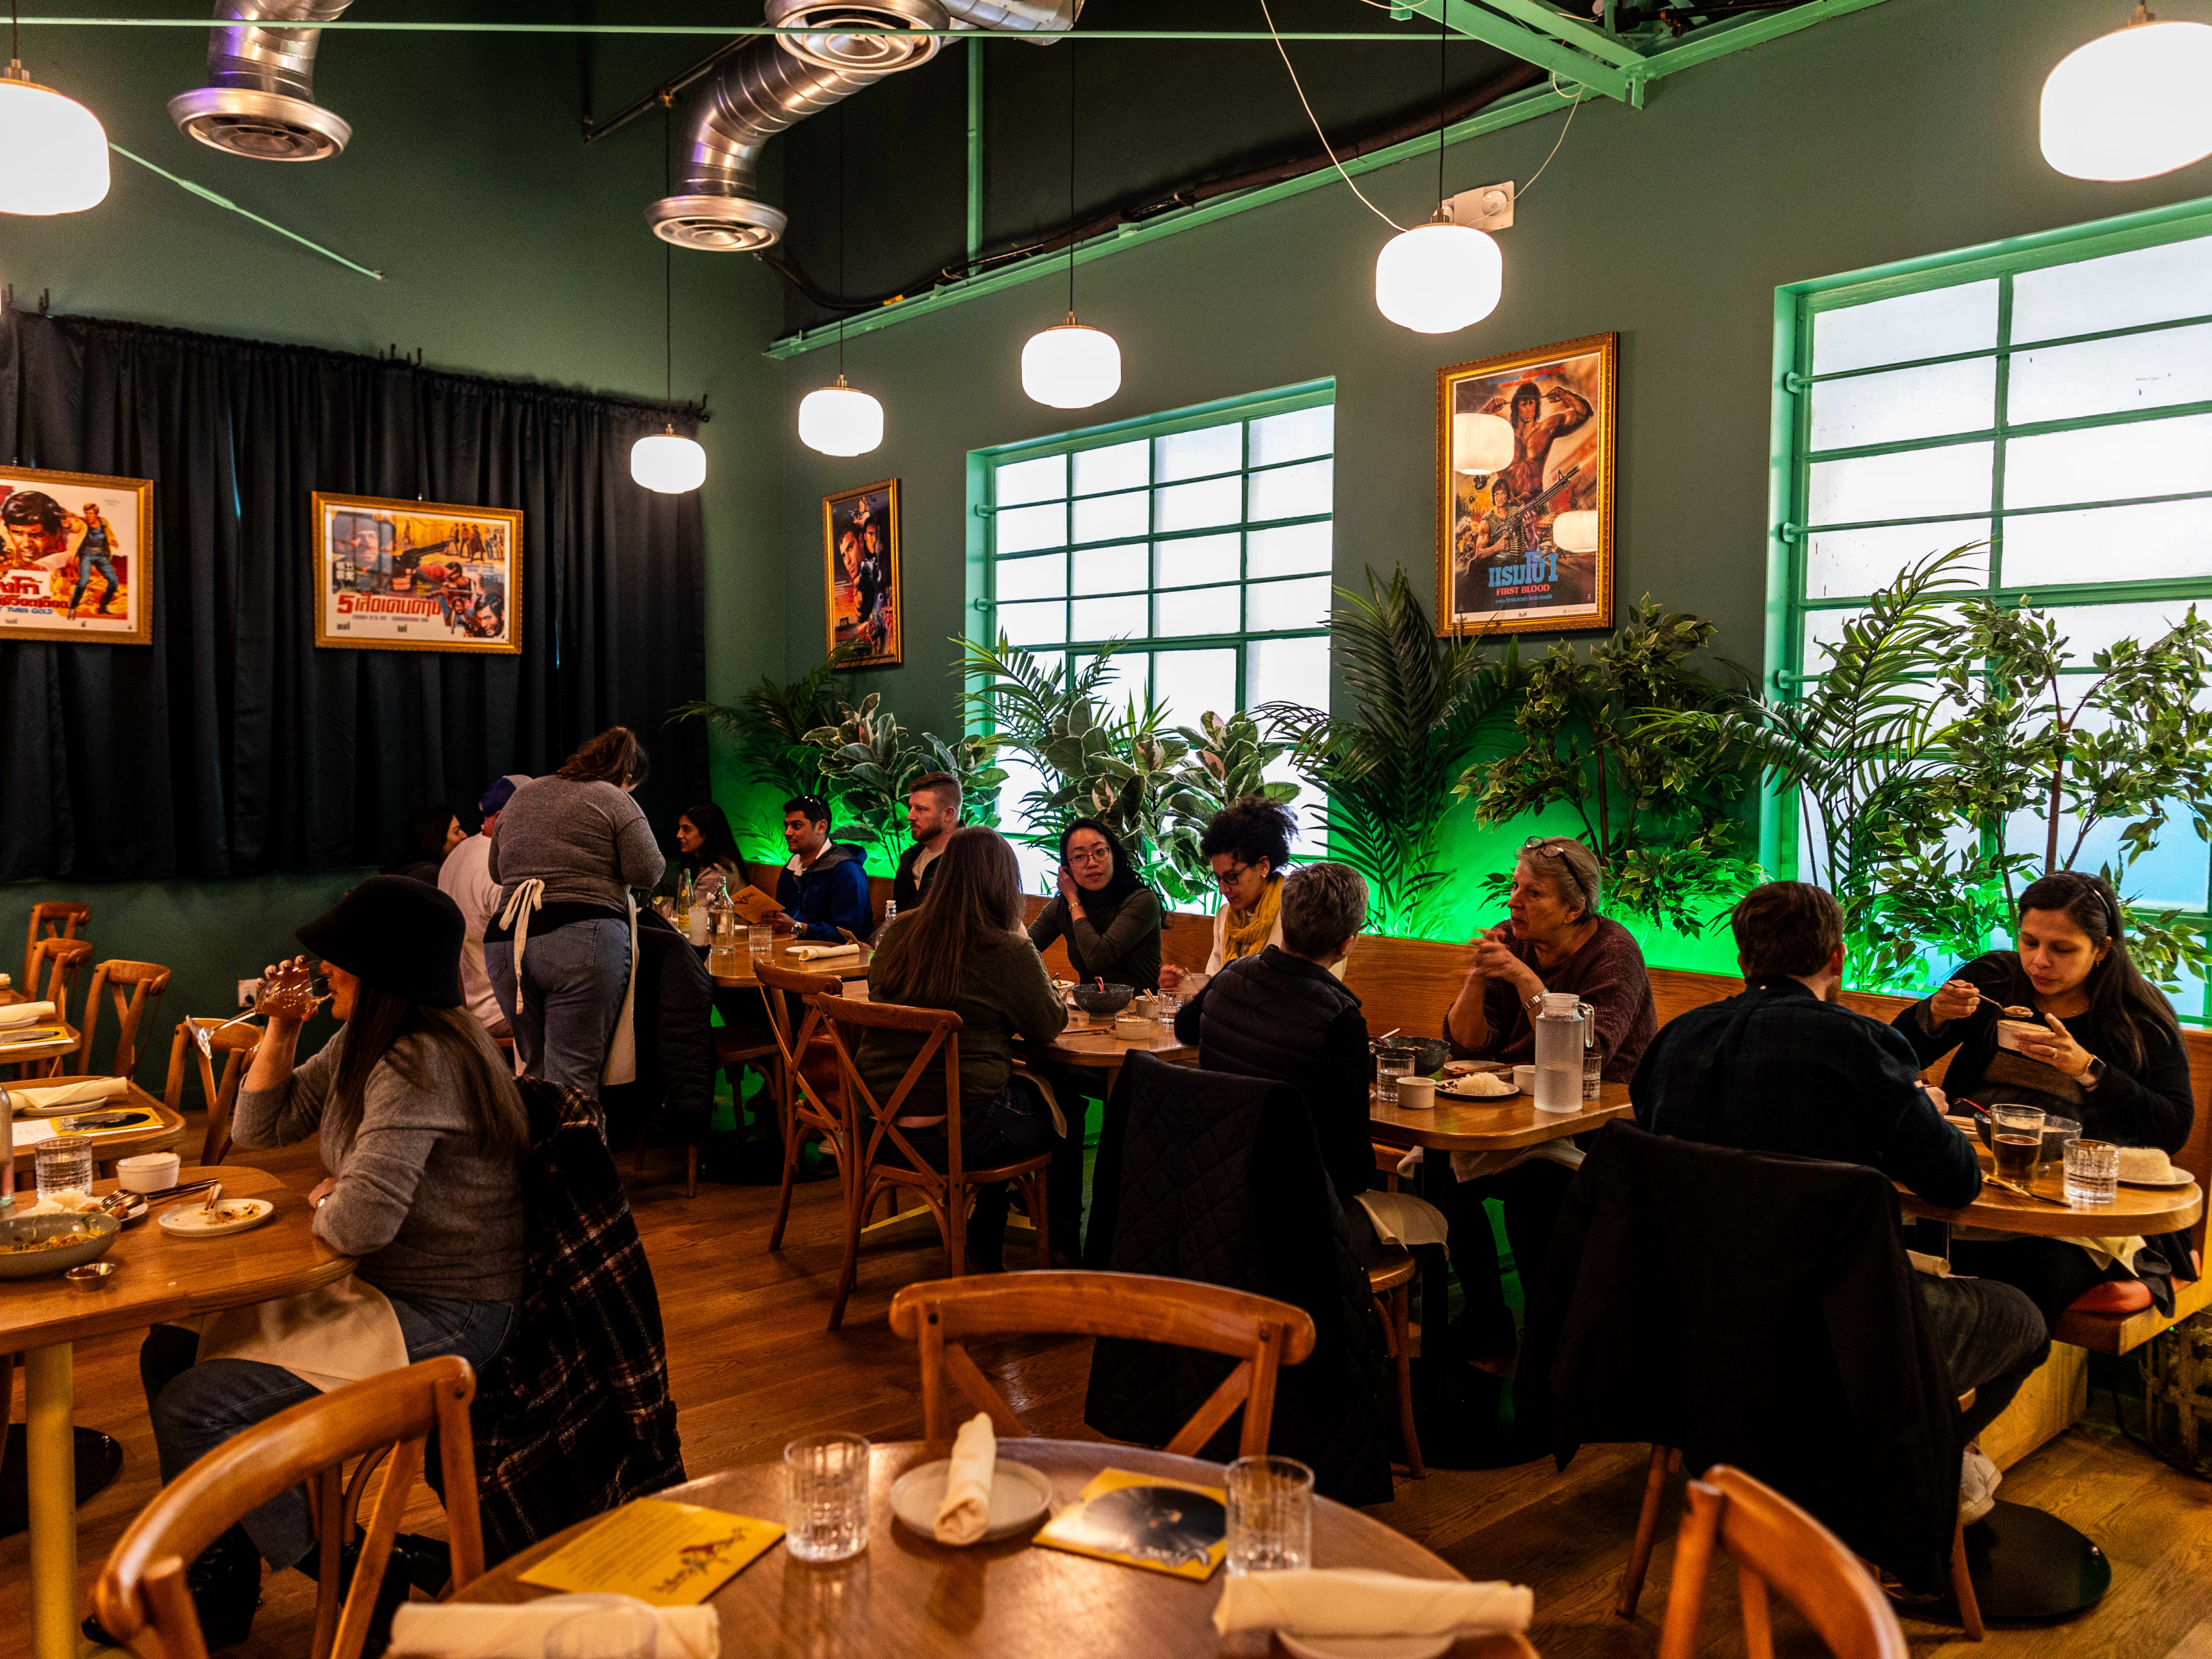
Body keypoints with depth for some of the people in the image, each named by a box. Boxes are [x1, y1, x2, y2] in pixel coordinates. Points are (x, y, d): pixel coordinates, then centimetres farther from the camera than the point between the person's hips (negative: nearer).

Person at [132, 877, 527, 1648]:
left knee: (193, 1410, -13)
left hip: (443, 1319, -10)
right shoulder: (361, 1044, 7)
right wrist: (280, 1029, 3)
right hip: (377, 1289, 10)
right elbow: (259, 1127, 17)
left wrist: (324, 1205, -9)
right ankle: (213, 1593, 21)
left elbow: (361, 1223, -33)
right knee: (171, 1349, 7)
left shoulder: (420, 1064, -25)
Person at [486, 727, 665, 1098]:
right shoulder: (614, 800, 1)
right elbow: (646, 873, -6)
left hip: (505, 942, 6)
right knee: (572, 1079, -6)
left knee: (532, 1070, 15)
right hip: (584, 942, -6)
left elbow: (496, 870, 28)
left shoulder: (521, 796, 20)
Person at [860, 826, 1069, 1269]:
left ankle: (983, 1250, 35)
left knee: (1020, 1090, 28)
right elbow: (1050, 1025, -1)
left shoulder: (899, 933, 2)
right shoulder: (1006, 951, -14)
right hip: (951, 1132, -6)